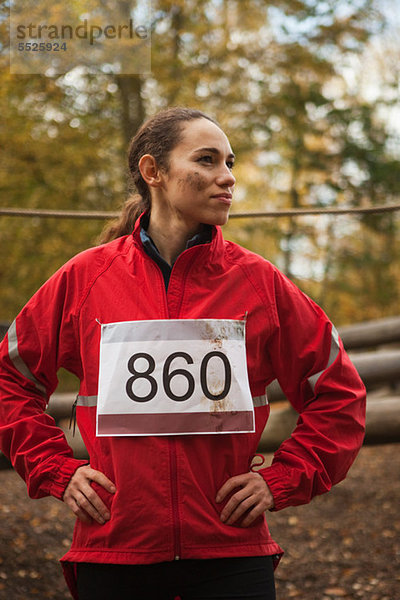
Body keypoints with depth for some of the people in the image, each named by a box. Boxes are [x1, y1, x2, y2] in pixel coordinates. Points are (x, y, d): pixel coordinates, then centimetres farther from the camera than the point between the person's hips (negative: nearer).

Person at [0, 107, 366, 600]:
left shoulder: (257, 281, 1)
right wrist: (57, 472, 4)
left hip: (232, 551, 0)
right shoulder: (84, 279, 1)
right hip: (112, 551, 0)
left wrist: (282, 481, 1)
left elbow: (339, 392, 9)